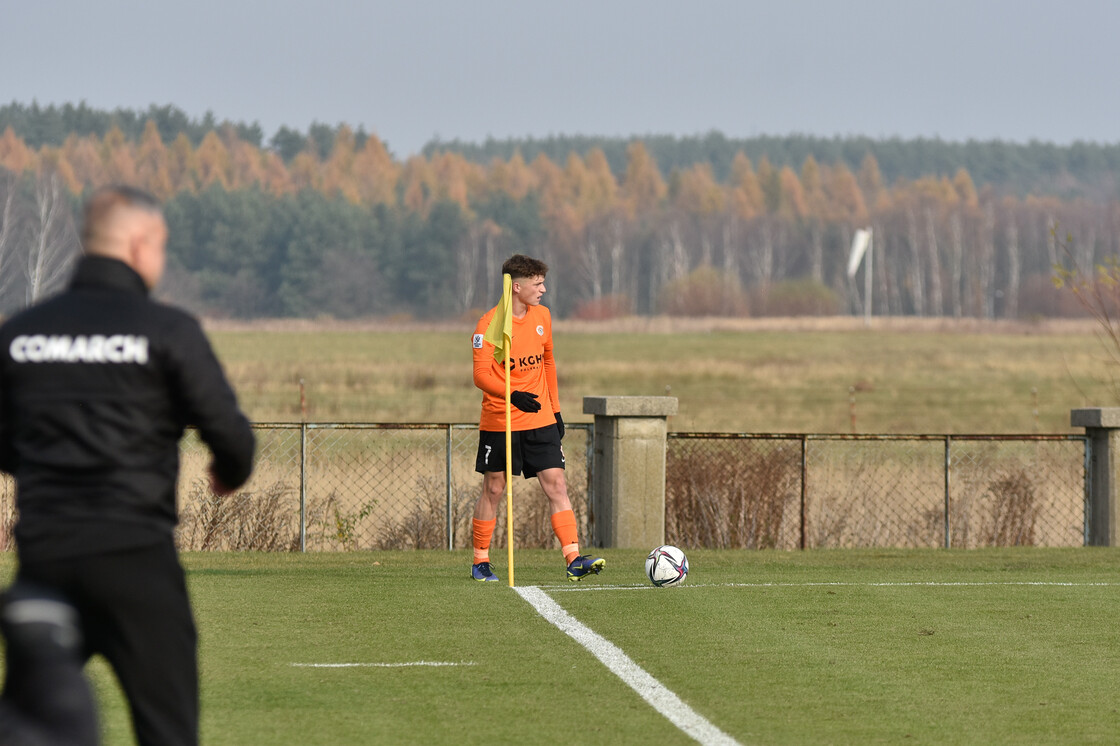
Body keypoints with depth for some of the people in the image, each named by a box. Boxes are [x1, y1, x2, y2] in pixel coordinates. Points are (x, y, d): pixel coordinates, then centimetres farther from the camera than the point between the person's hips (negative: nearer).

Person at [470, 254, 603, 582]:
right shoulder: (489, 324, -12)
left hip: (540, 420, 4)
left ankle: (574, 559, -11)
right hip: (499, 422, -4)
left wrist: (556, 409, 16)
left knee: (556, 485, -6)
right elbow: (481, 375, -16)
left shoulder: (542, 316, 7)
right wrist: (513, 395, -32)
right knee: (494, 491, 5)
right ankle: (480, 562, 18)